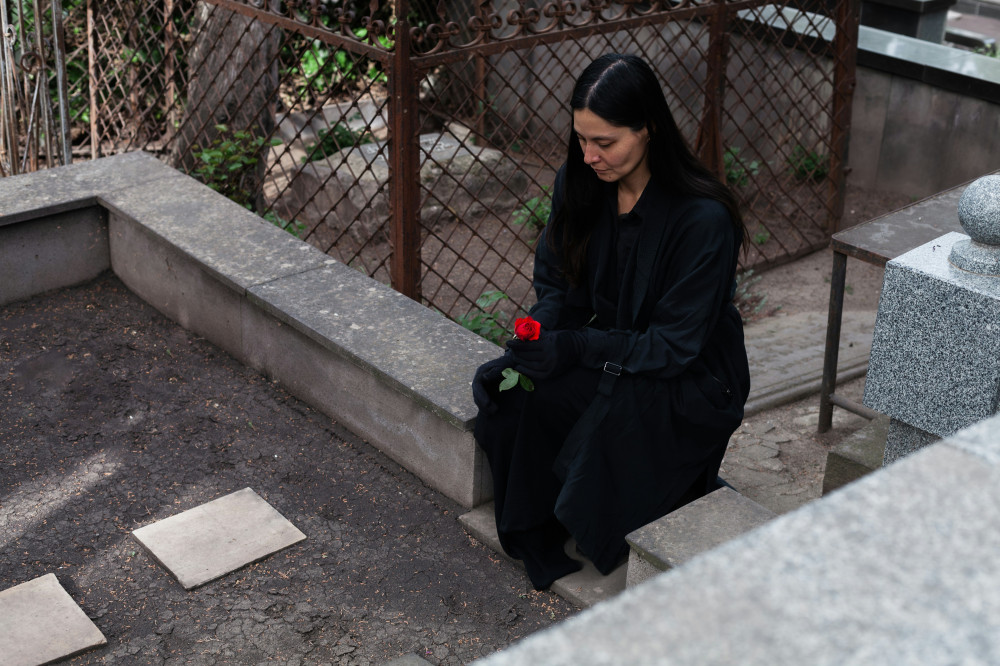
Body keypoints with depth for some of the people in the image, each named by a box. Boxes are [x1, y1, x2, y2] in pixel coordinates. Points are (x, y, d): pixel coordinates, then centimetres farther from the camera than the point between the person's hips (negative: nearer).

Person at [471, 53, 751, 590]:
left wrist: (575, 347, -29)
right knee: (507, 396, -21)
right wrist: (527, 349, -16)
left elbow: (674, 346, -22)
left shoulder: (704, 219, -24)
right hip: (612, 356, 5)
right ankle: (546, 547, 0)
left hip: (690, 381, -5)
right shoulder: (578, 185, -5)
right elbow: (558, 288, 3)